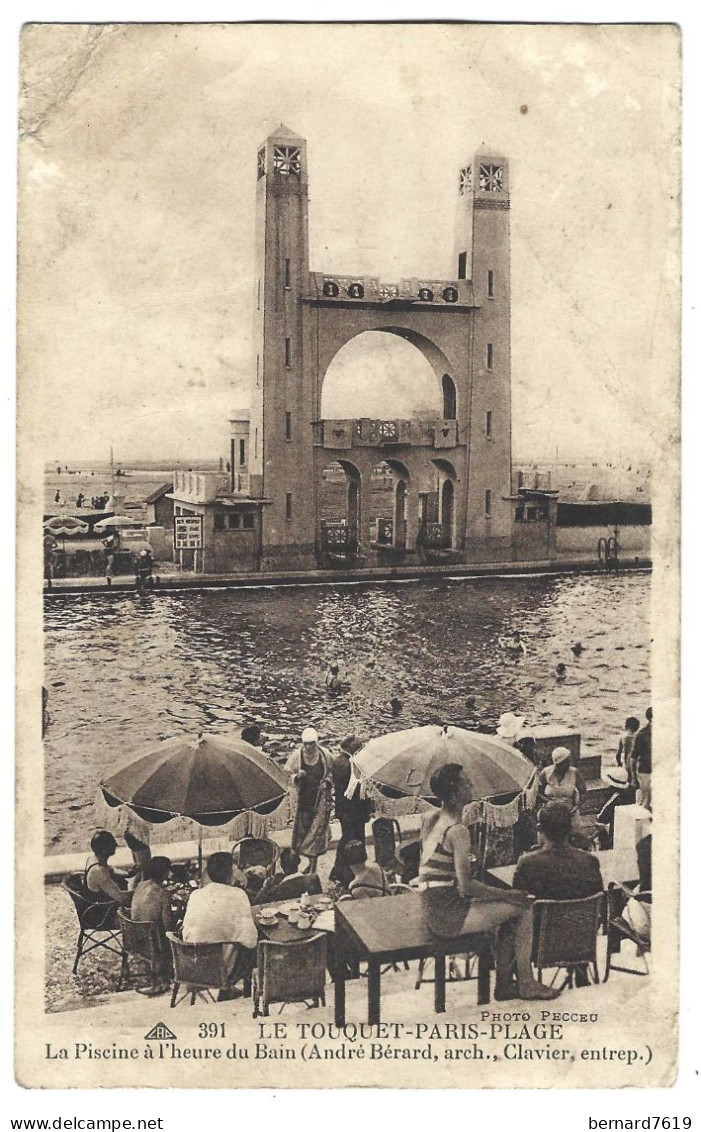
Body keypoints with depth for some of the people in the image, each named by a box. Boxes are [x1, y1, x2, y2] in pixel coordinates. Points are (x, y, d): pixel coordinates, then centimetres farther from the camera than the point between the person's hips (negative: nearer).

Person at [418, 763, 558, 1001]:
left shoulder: (429, 820, 8)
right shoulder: (457, 831, -20)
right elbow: (466, 886, -22)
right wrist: (509, 894, -11)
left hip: (432, 914, 9)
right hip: (449, 917, -9)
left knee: (510, 908, 20)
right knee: (524, 907, -1)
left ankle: (504, 983, 22)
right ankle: (526, 984, 10)